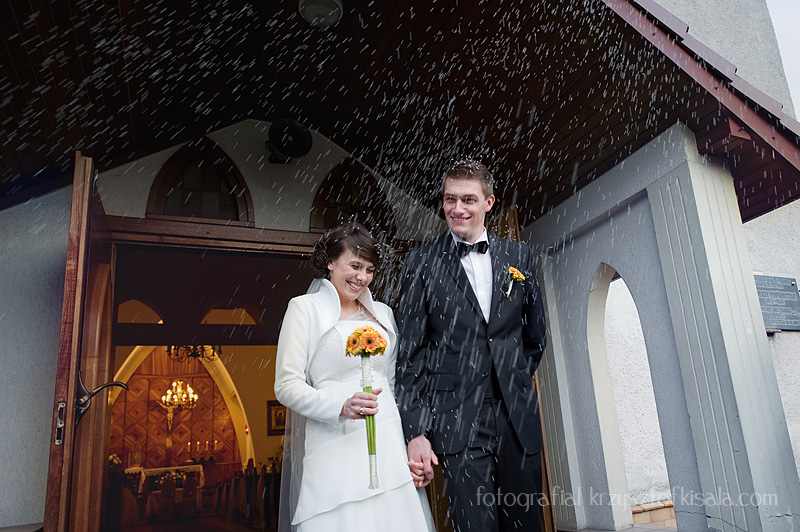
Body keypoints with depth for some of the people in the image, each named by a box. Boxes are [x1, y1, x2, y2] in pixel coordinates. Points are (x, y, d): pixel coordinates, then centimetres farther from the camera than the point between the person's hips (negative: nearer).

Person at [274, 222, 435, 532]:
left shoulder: (382, 313, 16)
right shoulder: (305, 308, 1)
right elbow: (286, 385, -5)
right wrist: (341, 407, -20)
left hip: (388, 445, 5)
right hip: (334, 451, -4)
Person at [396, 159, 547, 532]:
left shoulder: (519, 256, 8)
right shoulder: (421, 262, -1)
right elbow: (409, 354, -4)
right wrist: (415, 431, -9)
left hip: (518, 418, 4)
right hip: (457, 421, -3)